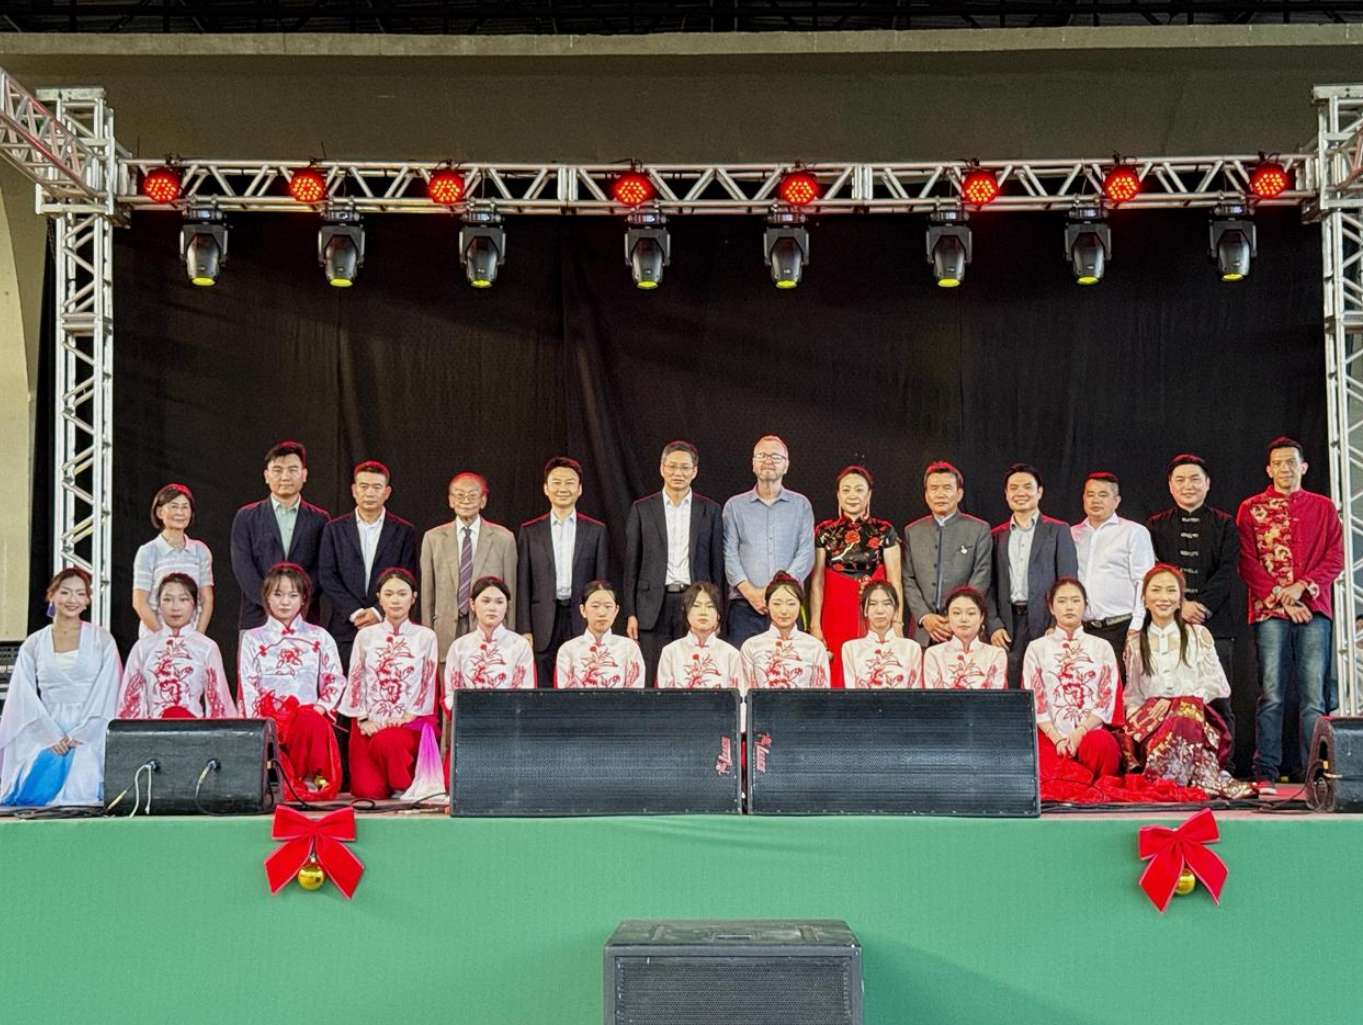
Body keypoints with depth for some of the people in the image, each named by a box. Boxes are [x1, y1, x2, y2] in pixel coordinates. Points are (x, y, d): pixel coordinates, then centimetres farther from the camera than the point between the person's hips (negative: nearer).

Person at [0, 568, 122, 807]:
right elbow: (26, 698, 5)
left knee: (80, 794, -24)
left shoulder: (102, 641, 7)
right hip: (44, 738, 2)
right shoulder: (33, 645, 11)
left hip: (90, 739, -2)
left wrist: (79, 736, -9)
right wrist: (53, 737, -7)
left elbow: (106, 695, 1)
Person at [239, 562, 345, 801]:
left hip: (309, 713, 1)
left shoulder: (319, 637, 18)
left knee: (312, 723, -37)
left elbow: (336, 680, 12)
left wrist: (321, 706, -7)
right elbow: (248, 687, 6)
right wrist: (259, 725, -9)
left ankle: (312, 781, -23)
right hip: (268, 717, -1)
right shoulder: (253, 639, 15)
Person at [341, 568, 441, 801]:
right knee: (368, 791, -17)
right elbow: (355, 681, 7)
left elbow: (427, 684, 2)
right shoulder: (365, 636, 10)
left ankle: (405, 789, -9)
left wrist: (407, 718, -10)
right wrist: (363, 720, -5)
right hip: (370, 724, 1)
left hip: (410, 723, -1)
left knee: (386, 741, -36)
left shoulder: (425, 636, 6)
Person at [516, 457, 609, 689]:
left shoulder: (595, 530, 9)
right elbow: (522, 585, 6)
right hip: (544, 626, 0)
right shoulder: (530, 531, 9)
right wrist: (524, 630, -2)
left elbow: (601, 583, 8)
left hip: (582, 624, 0)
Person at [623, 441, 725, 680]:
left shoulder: (710, 510, 8)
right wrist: (630, 613, 1)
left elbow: (716, 564, 8)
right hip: (654, 606, 0)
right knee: (653, 681, -2)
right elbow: (631, 564, 7)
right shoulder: (642, 509, 7)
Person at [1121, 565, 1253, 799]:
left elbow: (1218, 684, 5)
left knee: (1186, 709, -37)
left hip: (1194, 716, -1)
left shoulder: (1198, 635, 13)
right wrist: (1133, 714, -7)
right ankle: (1208, 780, -34)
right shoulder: (1135, 644, 19)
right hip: (1151, 724, 1)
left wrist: (1175, 702, -9)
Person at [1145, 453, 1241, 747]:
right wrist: (1180, 605, -10)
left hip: (1214, 623, 0)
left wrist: (1202, 606, -12)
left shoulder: (1225, 525, 12)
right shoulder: (1156, 525, 14)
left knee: (1218, 705, -2)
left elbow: (1227, 572, 1)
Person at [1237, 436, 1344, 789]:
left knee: (1314, 697, -2)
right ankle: (1265, 774, -4)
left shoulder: (1323, 508, 15)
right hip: (1269, 612, -1)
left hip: (1313, 610, 1)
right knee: (1271, 696, -5)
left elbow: (1335, 558, 8)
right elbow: (1247, 564, 3)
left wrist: (1302, 587, -8)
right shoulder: (1251, 508, 10)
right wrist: (1281, 599, -6)